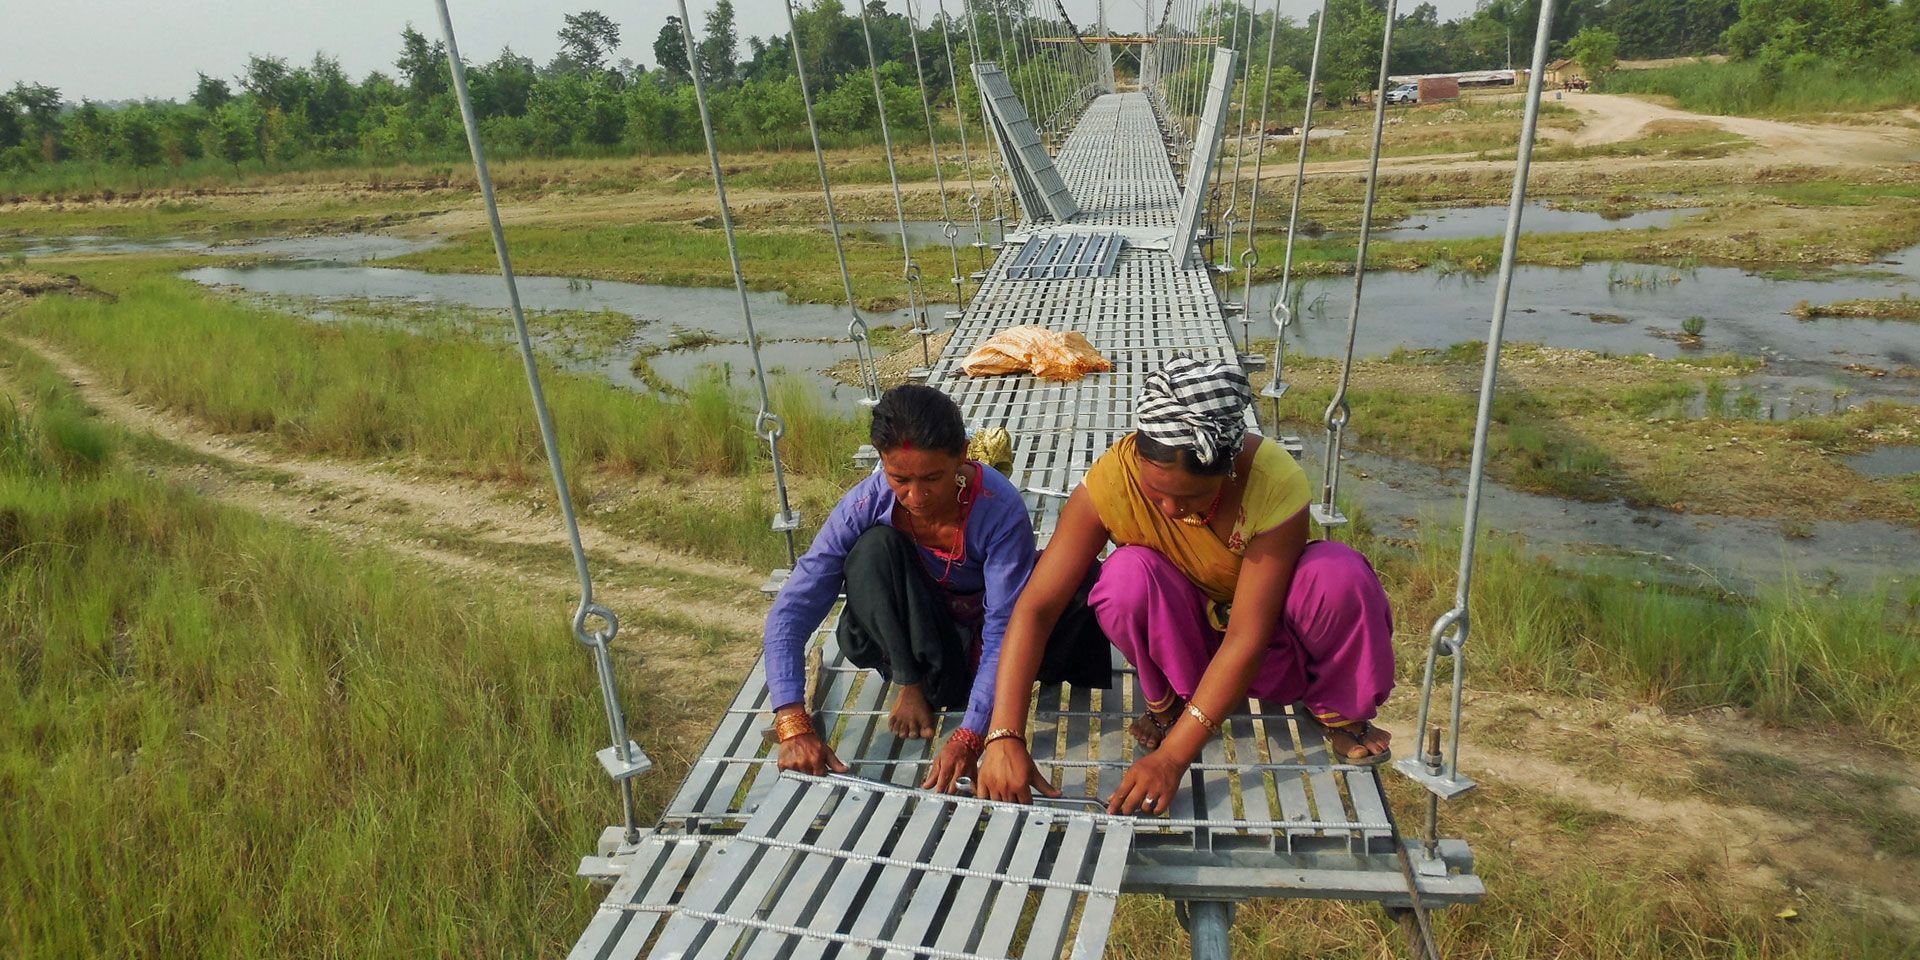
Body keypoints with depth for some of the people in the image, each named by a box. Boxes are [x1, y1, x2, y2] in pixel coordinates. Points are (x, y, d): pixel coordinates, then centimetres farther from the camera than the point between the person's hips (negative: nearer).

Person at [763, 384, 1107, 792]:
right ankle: (913, 685, -13)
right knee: (875, 547, -30)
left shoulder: (1001, 509, -31)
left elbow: (1004, 629, -31)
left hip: (981, 631, 0)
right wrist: (794, 725, -38)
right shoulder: (867, 504, -26)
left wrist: (968, 737, -42)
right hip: (917, 635, 1)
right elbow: (791, 610, -27)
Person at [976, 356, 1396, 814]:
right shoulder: (1108, 483, -28)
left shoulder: (1277, 482, -32)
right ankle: (1167, 703, -3)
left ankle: (1339, 711, -2)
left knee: (1337, 572, -32)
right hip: (1187, 632, 0)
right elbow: (1035, 609, -29)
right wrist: (1004, 738, -38)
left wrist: (1172, 757, -34)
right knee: (1129, 574, -33)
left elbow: (1247, 639, -31)